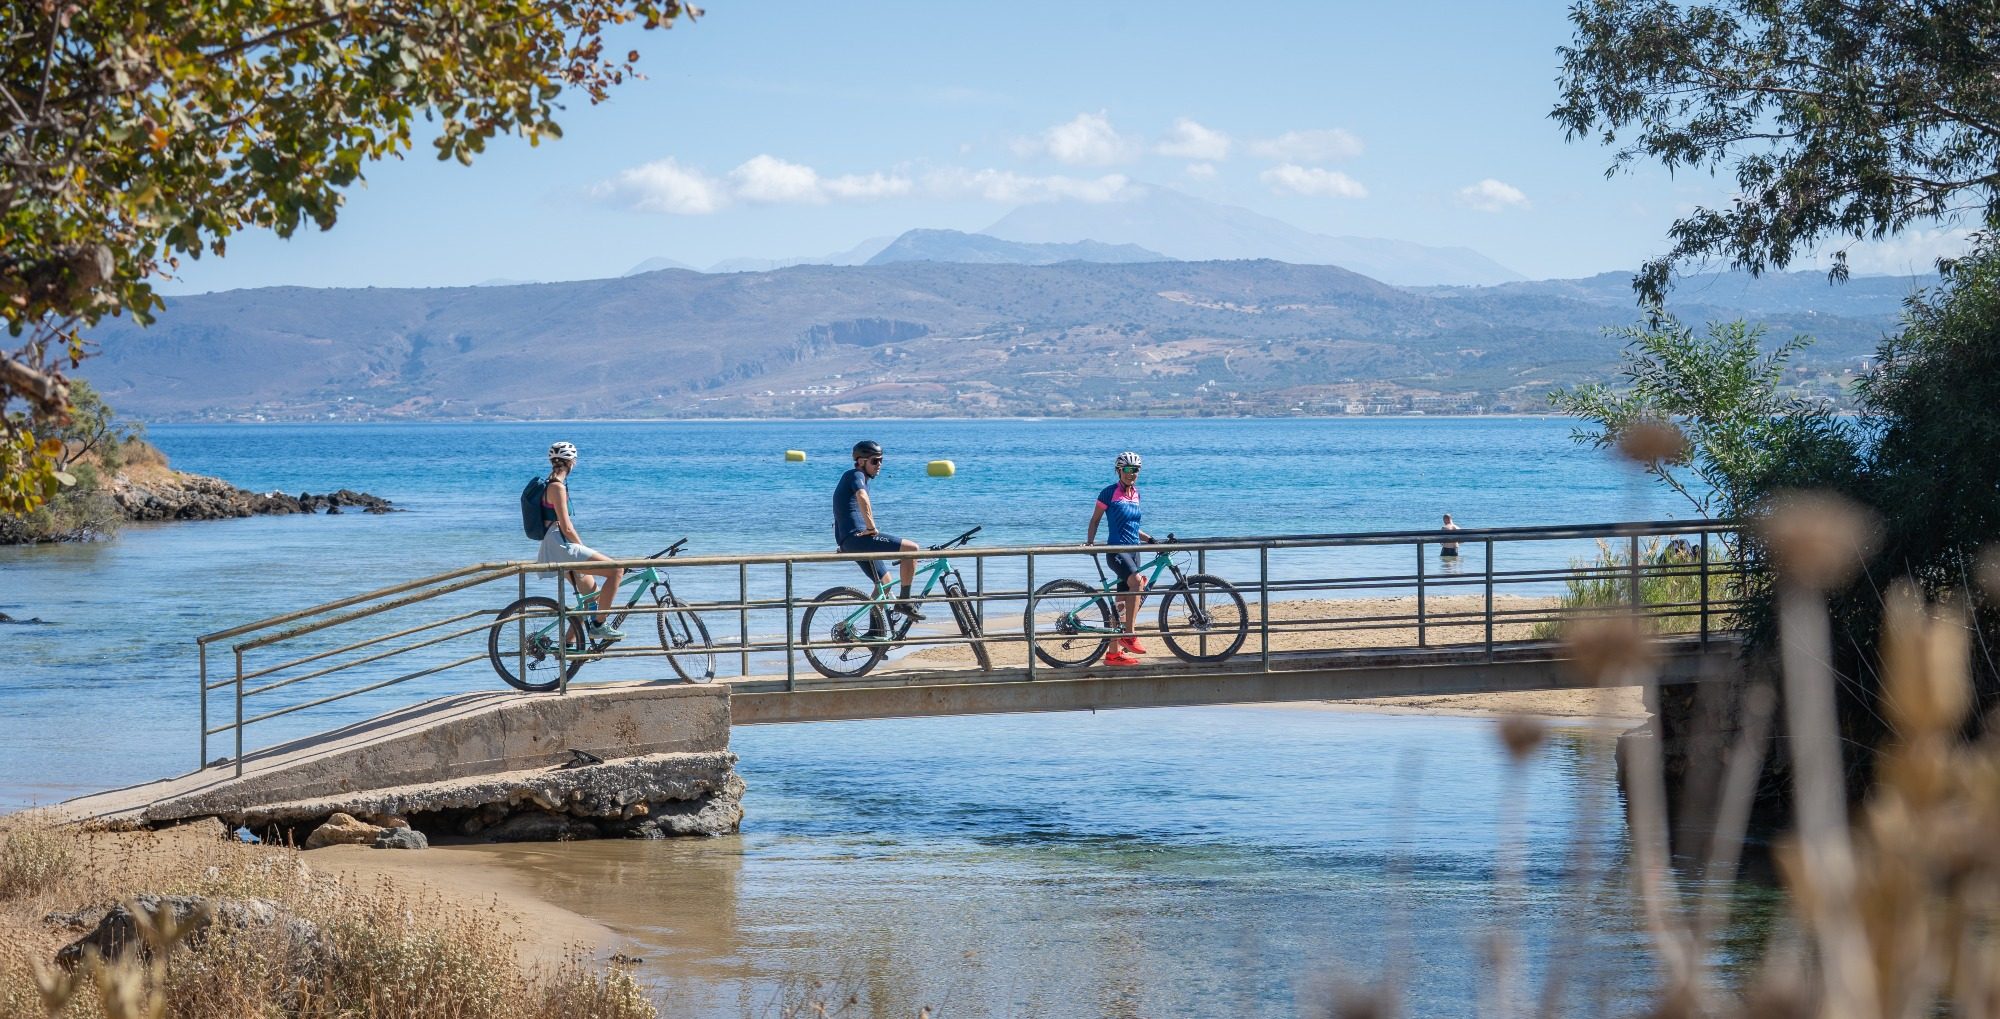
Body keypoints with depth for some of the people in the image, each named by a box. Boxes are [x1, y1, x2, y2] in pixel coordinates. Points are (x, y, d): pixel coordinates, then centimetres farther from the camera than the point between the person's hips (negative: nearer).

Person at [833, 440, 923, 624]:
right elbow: (862, 498, -27)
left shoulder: (849, 478, 26)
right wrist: (872, 528, -22)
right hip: (856, 537, -11)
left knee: (884, 583, 23)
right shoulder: (856, 475, -6)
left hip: (848, 543, 11)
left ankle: (874, 630, 26)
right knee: (911, 548, -17)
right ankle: (904, 601, -14)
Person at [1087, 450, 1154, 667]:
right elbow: (1095, 519, 0)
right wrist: (1090, 541, -13)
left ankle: (1114, 653, 11)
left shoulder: (1135, 493, 14)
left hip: (1133, 550, 7)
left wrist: (1150, 539, 12)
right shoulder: (1110, 492, -5)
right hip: (1116, 550, -7)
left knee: (1123, 601, 7)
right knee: (1137, 581, -32)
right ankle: (1129, 635, -28)